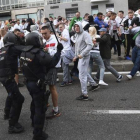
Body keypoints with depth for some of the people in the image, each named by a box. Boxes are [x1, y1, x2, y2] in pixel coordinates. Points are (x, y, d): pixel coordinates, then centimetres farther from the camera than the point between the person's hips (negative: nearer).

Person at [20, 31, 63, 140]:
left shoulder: (25, 52, 1)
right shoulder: (38, 53, -25)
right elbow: (52, 63, -23)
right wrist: (59, 51, -13)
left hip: (29, 82, 9)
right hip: (38, 84, -9)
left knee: (35, 102, 29)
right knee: (40, 107, 1)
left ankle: (34, 121, 51)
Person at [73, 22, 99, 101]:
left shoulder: (85, 34, -13)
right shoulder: (78, 35, 16)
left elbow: (90, 45, -24)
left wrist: (82, 54, -27)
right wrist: (76, 56, 20)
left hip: (84, 57, -10)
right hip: (80, 57, 10)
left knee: (82, 76, -8)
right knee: (85, 73, 23)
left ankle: (85, 95, -1)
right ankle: (94, 84, 42)